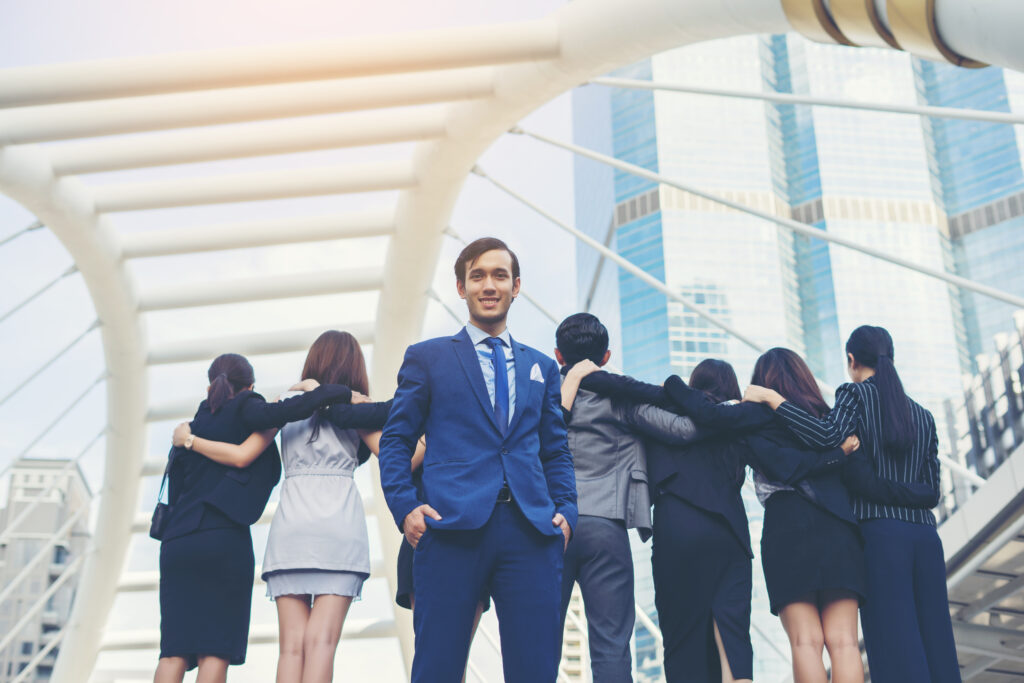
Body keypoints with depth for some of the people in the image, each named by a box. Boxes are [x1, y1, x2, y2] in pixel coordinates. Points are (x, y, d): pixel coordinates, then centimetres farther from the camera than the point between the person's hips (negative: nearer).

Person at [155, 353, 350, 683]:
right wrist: (346, 393, -9)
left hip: (177, 542, 5)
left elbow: (175, 494, 20)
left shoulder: (189, 431, 23)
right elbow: (286, 411, -13)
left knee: (174, 649, 1)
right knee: (215, 649, -4)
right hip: (224, 540, -5)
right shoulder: (243, 411, 7)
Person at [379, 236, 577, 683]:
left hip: (531, 530, 3)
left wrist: (566, 509, 5)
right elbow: (395, 440, 9)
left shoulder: (541, 367, 22)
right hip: (452, 528, -2)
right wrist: (405, 508, -5)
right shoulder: (426, 358, 13)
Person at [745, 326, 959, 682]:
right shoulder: (924, 416, 19)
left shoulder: (857, 394, 3)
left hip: (880, 532, -5)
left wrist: (771, 397, -12)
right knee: (935, 644, 4)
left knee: (895, 649, -8)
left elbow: (828, 433, -18)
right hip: (925, 536, 5)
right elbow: (931, 492, 10)